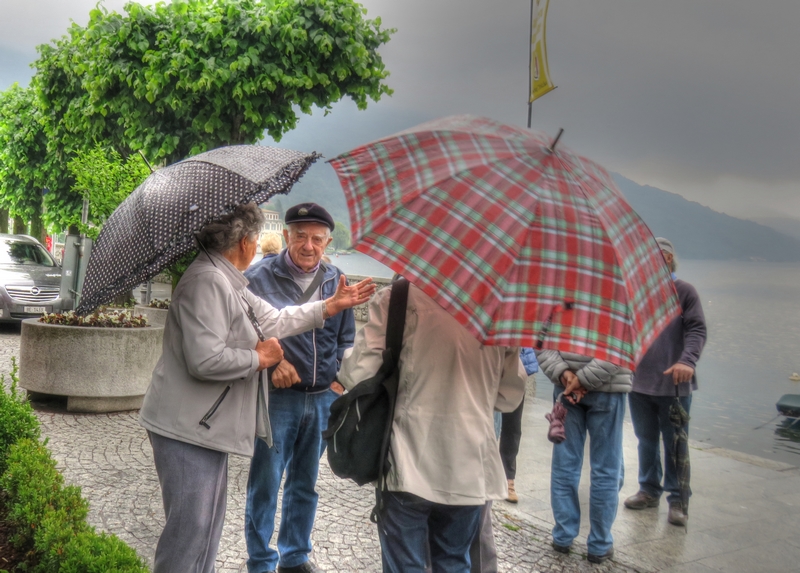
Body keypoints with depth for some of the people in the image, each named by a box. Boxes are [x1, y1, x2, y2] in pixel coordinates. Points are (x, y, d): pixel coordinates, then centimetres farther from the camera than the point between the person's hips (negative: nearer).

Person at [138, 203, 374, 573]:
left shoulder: (227, 283, 14)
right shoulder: (206, 282, -21)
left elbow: (273, 320, 21)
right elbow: (205, 360, -31)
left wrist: (330, 307, 22)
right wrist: (259, 358, -15)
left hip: (206, 427, 11)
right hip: (188, 430, -11)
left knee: (207, 525, 21)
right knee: (190, 532, -5)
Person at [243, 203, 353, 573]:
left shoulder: (335, 280, 8)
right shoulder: (260, 276, -5)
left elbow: (346, 339, 16)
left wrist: (340, 380, 3)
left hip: (323, 399, 4)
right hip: (276, 396, -4)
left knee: (305, 483, 17)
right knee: (265, 484, 2)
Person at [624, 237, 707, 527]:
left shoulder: (684, 291, -2)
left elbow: (697, 330, -10)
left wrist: (688, 359, -26)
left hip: (674, 385, -3)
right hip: (639, 383, 3)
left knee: (675, 444, 5)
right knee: (646, 440, 15)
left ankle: (677, 499, 16)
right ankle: (649, 490, 29)